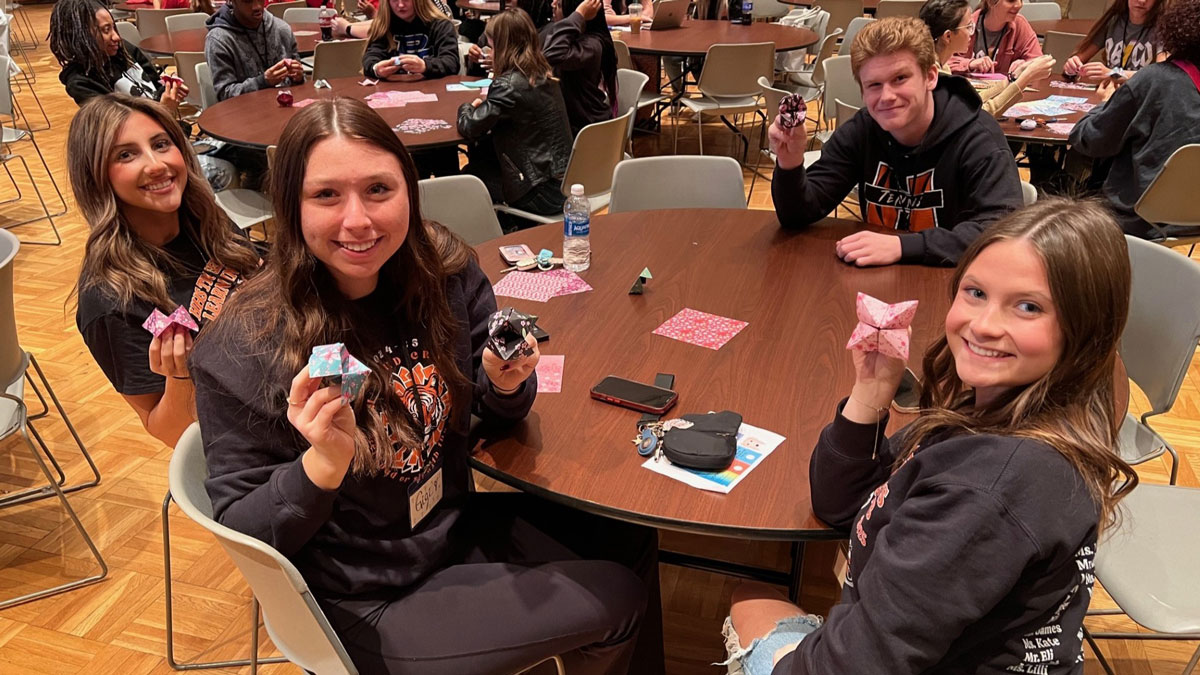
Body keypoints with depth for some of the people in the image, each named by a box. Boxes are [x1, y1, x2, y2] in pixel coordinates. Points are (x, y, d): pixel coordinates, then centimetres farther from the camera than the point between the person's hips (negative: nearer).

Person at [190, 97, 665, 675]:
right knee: (619, 599, -4)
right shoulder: (241, 351, -25)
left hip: (459, 526, 5)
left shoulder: (442, 269, -11)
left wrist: (506, 384, -21)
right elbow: (242, 531, -17)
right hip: (365, 611, -5)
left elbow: (496, 414, 2)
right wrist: (324, 462, -35)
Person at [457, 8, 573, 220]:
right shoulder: (543, 74, 5)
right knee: (480, 155, 21)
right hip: (563, 179, 8)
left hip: (543, 193, -8)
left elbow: (469, 128, -15)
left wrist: (468, 108, 5)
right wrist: (484, 106, 5)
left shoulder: (509, 84, -19)